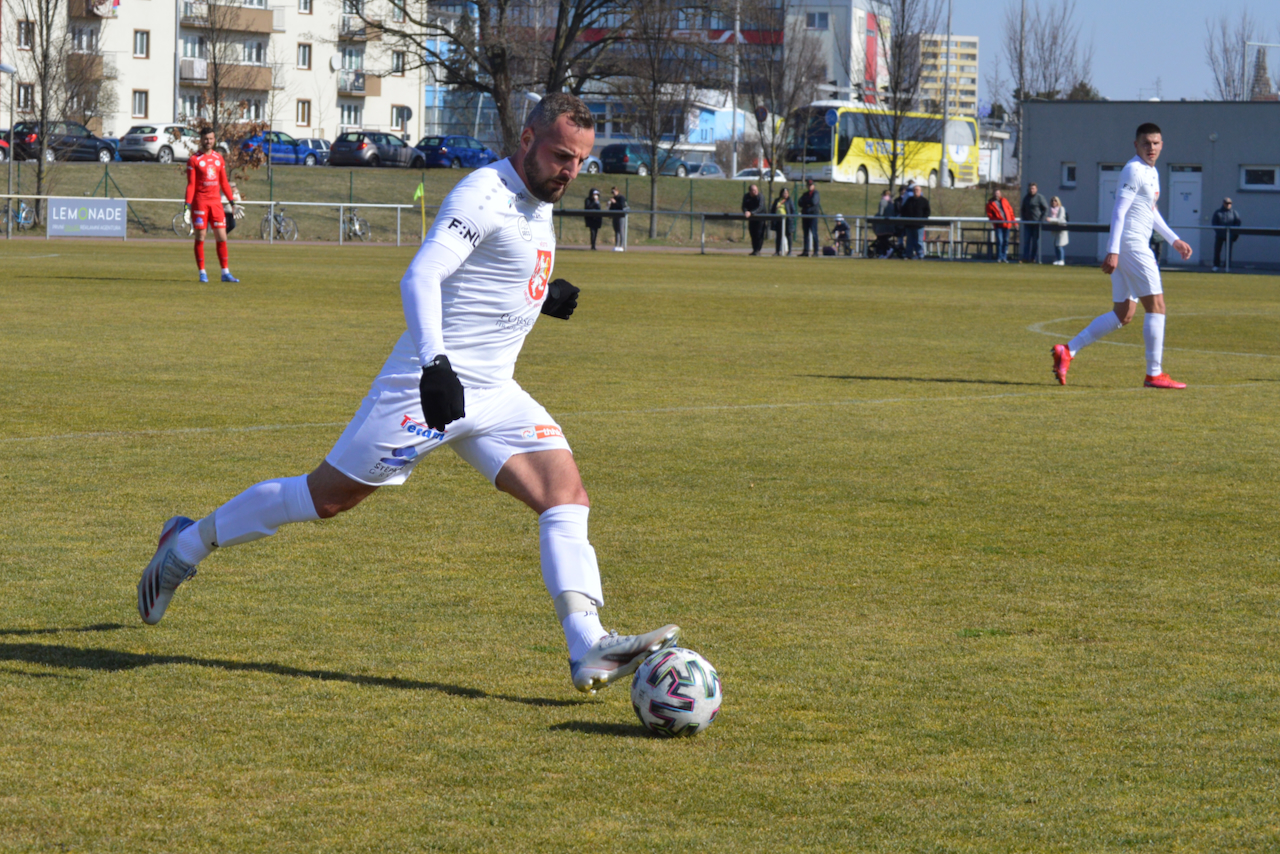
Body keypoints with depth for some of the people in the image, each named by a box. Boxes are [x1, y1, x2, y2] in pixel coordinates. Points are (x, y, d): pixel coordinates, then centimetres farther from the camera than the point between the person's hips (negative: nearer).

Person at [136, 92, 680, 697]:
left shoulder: (537, 205, 14)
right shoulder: (484, 194, -15)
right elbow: (420, 277, -29)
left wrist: (541, 297, 18)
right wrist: (435, 363, -41)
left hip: (493, 395, 8)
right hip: (432, 386, -8)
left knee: (565, 490, -11)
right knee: (329, 495, 2)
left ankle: (590, 651, -20)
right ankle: (188, 545, 22)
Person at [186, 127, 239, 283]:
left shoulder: (219, 158, 12)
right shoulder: (194, 160, -2)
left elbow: (224, 182, 17)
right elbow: (191, 184, -5)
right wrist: (188, 204, -13)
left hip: (216, 202, 4)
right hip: (200, 202, -4)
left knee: (222, 238, 1)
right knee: (200, 238, -2)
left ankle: (225, 273, 3)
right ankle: (202, 273, 2)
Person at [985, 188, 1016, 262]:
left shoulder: (1004, 201, 14)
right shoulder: (990, 203, 4)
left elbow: (1010, 211, 16)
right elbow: (989, 215, 0)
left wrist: (1014, 222, 12)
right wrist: (996, 220, -16)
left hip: (1007, 224, 4)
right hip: (998, 225, -4)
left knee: (1006, 241, 6)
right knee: (999, 241, -13)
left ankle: (1004, 258, 12)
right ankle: (999, 258, -6)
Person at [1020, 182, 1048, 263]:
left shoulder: (1040, 198, -5)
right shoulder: (1026, 198, 13)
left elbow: (1046, 208, -6)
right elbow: (1023, 210, 23)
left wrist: (1041, 219, -13)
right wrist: (1023, 219, 10)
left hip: (1037, 223, -5)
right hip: (1027, 223, 5)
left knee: (1036, 241, -2)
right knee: (1026, 240, 1)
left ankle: (1035, 259, 2)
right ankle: (1026, 258, 3)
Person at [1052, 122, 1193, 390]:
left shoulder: (1151, 173, 19)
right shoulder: (1134, 170, -11)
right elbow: (1119, 210, -18)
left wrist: (1174, 240, 33)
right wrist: (1113, 251, -24)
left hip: (1126, 250, 10)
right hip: (1131, 245, -10)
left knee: (1123, 314, 9)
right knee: (1156, 306, -6)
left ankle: (1068, 351, 6)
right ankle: (1154, 374, -3)